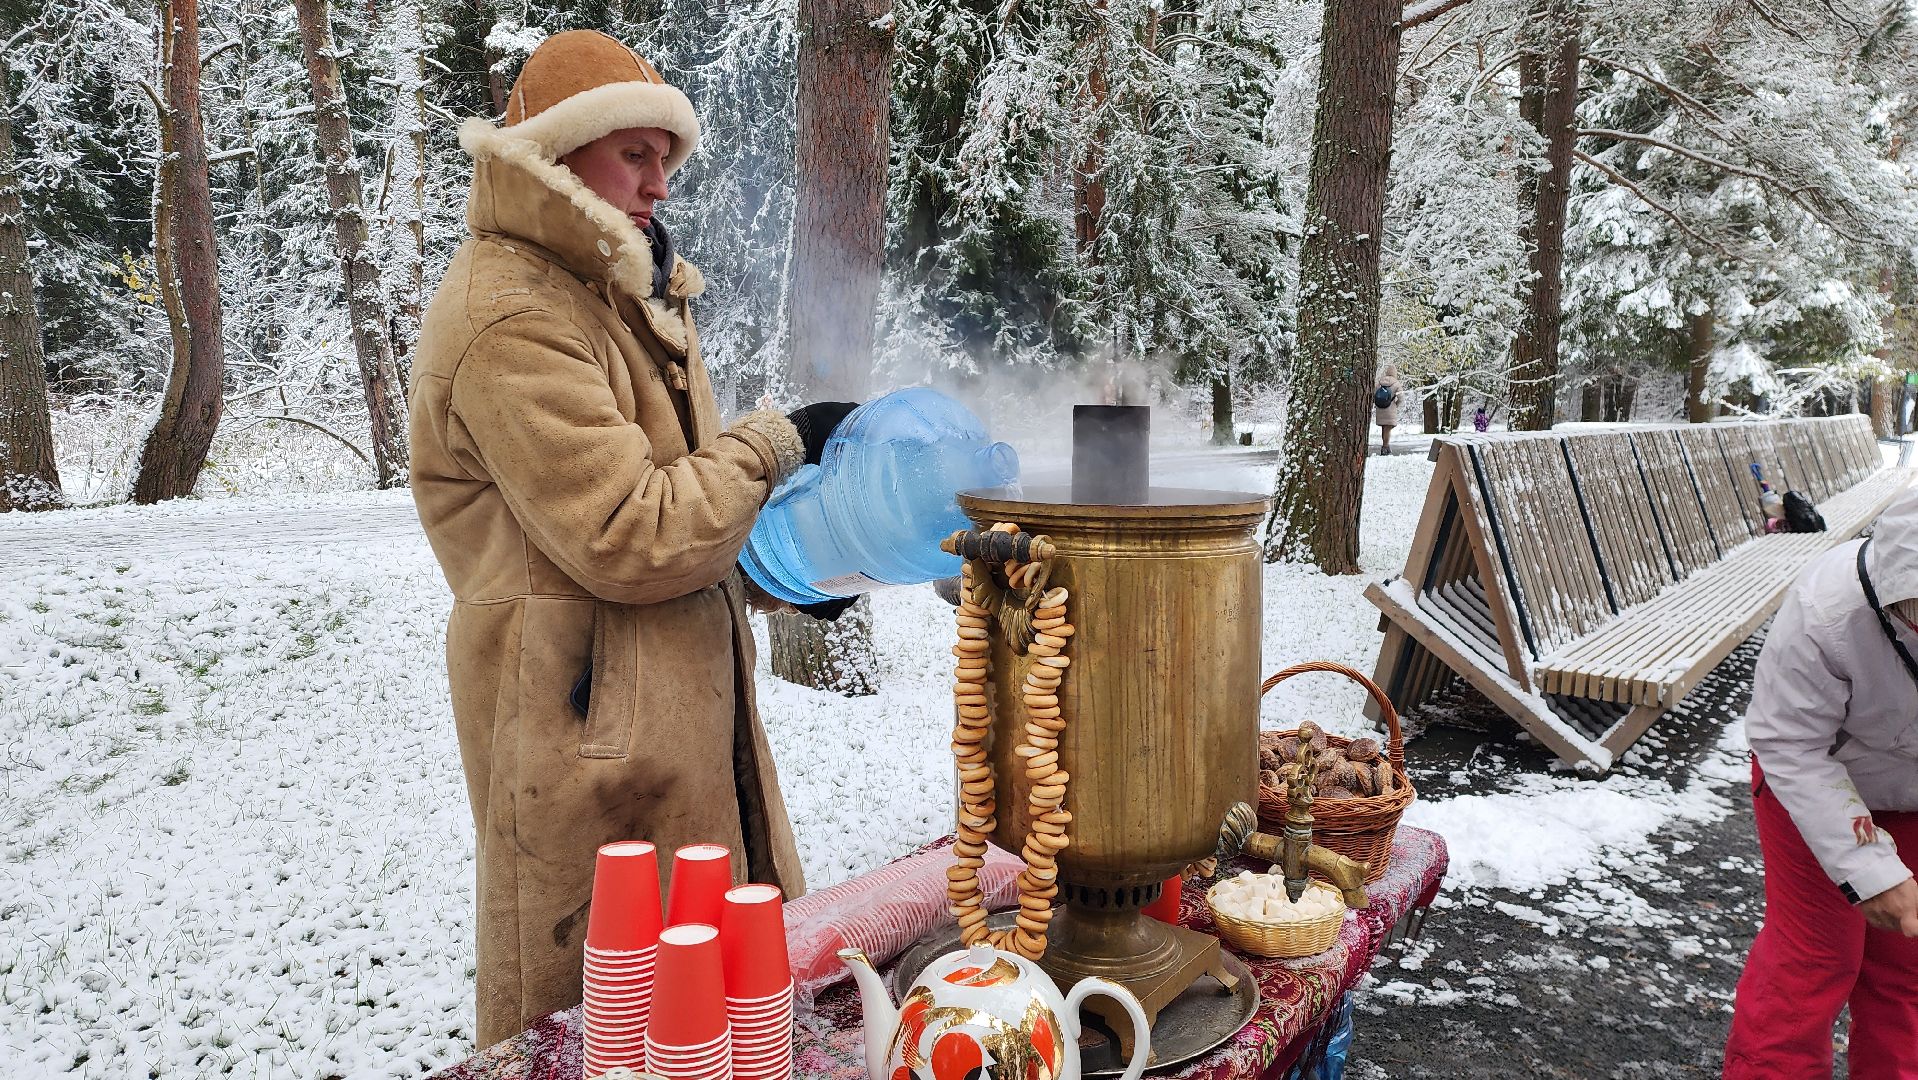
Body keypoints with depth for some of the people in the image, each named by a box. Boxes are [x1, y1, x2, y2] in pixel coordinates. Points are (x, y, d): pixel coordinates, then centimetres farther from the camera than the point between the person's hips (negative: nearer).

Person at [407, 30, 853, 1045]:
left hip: (679, 705, 10)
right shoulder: (512, 319, -17)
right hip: (589, 730, -10)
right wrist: (775, 443, -12)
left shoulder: (608, 293, 17)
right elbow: (630, 538, -23)